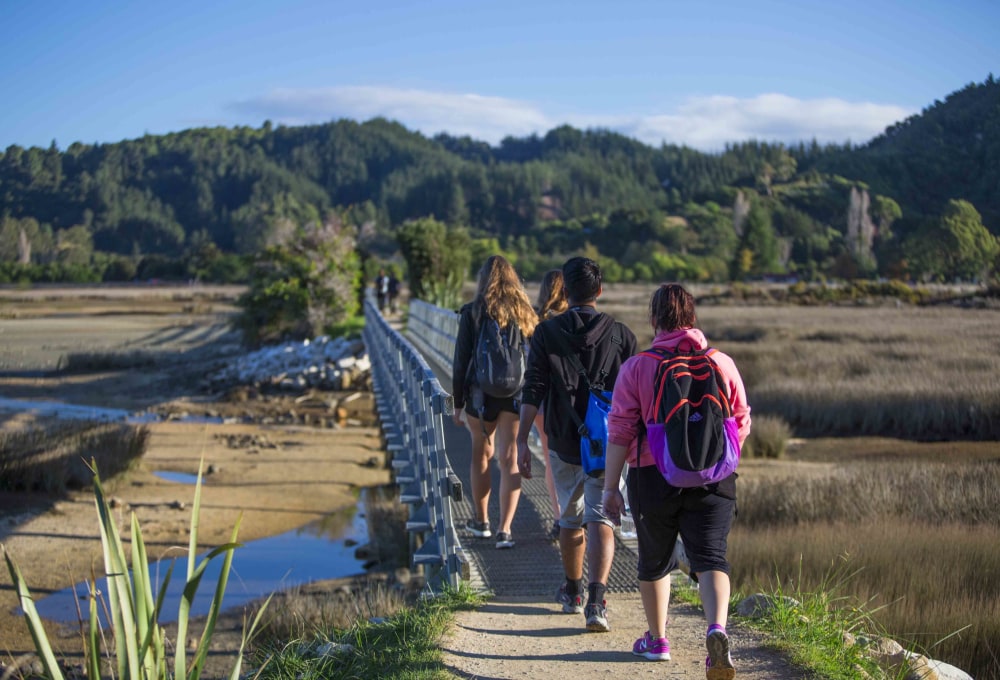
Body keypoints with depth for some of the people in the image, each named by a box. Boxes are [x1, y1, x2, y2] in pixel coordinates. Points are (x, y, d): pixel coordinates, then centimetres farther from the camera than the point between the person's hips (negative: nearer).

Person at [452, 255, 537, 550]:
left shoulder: (472, 313, -6)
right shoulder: (525, 312, 2)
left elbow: (461, 360, -5)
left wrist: (458, 401, 1)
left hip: (481, 395, -1)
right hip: (516, 394, 1)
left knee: (482, 453, 17)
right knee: (510, 460, 1)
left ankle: (481, 520, 28)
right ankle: (504, 529, -7)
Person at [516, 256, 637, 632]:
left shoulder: (546, 333, -3)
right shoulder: (620, 334, -1)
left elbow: (533, 390, -8)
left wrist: (522, 440, -7)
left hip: (564, 444, 1)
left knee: (571, 519, 18)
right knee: (600, 520, -4)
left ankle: (573, 592, 34)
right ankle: (596, 601, -20)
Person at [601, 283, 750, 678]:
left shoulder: (637, 367, -6)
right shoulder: (722, 364, 1)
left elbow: (620, 431, -8)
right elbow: (741, 423, 8)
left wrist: (611, 486, -3)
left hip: (654, 478, -1)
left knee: (655, 560, 17)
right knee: (710, 557, -3)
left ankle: (656, 639, 32)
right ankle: (716, 628, -29)